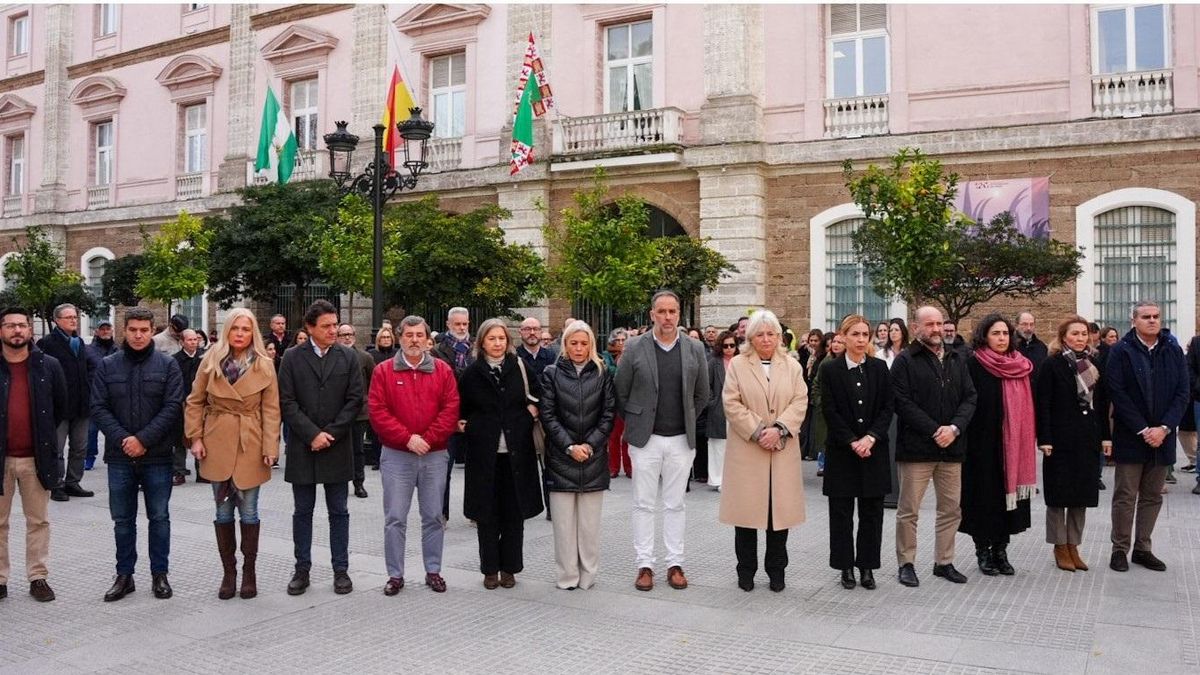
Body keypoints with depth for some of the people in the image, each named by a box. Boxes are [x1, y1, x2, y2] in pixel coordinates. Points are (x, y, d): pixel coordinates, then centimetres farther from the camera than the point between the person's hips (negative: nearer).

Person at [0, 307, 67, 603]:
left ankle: (38, 576, 16)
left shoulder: (48, 365, -1)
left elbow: (60, 406, 9)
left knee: (38, 521, 8)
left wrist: (44, 438, 10)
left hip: (37, 456, 0)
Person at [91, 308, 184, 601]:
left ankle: (160, 574, 18)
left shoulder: (167, 365, -1)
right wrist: (122, 439, -12)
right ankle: (124, 575, 22)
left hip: (157, 456, -2)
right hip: (119, 456, 2)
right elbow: (99, 407, 0)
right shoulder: (108, 366, 5)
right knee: (122, 519, 10)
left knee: (159, 517, 7)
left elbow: (173, 407, -8)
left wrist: (143, 439, -15)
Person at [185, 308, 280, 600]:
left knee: (248, 512, 4)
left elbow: (271, 410, -3)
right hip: (217, 445, 1)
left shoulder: (264, 366, -2)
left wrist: (270, 447, -9)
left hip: (250, 445, -1)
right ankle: (228, 572, 18)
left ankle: (249, 572, 16)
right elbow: (194, 403, 7)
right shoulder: (210, 361, 1)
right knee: (223, 512, 8)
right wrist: (195, 438, -2)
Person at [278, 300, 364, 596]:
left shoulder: (348, 357, 2)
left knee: (338, 512, 7)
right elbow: (286, 402, -4)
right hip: (302, 447, 0)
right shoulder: (292, 357, 1)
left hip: (337, 447, 0)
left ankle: (341, 570, 15)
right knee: (303, 512, 9)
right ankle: (302, 569, 20)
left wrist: (330, 433, -10)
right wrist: (312, 434, -12)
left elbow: (355, 400, -1)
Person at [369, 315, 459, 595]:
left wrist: (428, 439, -12)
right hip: (396, 455, -1)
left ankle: (434, 571, 21)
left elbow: (451, 409, -2)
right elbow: (378, 411, -6)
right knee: (395, 518, 2)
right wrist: (407, 438, -14)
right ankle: (395, 574, 13)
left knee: (433, 517, 9)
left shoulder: (443, 370, 4)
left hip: (435, 455, 1)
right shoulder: (383, 371, 1)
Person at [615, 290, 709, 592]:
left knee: (675, 504, 9)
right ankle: (645, 565, 14)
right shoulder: (635, 348, -4)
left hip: (681, 439, 2)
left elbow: (701, 394, 13)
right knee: (644, 504, 5)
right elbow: (620, 392, 3)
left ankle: (675, 564, 18)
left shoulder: (695, 349, 2)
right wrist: (635, 423, 8)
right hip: (646, 439, -1)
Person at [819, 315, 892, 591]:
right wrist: (852, 442, -13)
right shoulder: (829, 369, -2)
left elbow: (887, 408, 1)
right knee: (841, 512, 4)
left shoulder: (879, 368, 5)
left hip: (874, 450, 2)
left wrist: (871, 438, -12)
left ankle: (867, 566, 16)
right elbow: (829, 412, -5)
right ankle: (846, 566, 14)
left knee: (872, 512, 6)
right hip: (841, 451, -2)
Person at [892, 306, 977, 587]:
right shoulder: (905, 361, -3)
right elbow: (902, 402, -12)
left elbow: (970, 397, 7)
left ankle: (944, 562, 24)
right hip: (916, 447, -5)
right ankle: (906, 563, 13)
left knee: (951, 509, 11)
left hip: (951, 447, 5)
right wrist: (934, 431, -15)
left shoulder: (956, 360, 13)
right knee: (909, 510, 1)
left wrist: (955, 427, -10)